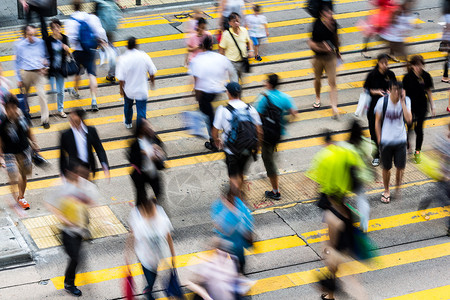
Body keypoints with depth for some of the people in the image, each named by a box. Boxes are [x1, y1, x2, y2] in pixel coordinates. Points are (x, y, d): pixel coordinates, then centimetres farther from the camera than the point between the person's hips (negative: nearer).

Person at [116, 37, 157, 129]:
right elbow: (152, 72, -4)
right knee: (141, 111, 5)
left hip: (128, 90, 1)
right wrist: (152, 81, 15)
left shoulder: (123, 59, -20)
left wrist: (121, 89, 0)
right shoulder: (144, 56, -14)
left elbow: (121, 78, -16)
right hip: (142, 90, -1)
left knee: (128, 106, 28)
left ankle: (128, 123, 50)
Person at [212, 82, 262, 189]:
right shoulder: (250, 109, -5)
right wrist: (256, 146, 14)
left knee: (234, 177, 9)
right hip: (247, 150, 4)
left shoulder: (223, 110, -16)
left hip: (231, 151, -4)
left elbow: (214, 133, -10)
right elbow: (259, 131, -2)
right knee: (240, 173, 25)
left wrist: (217, 141, 12)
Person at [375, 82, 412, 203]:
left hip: (400, 140, 1)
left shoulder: (406, 101, -7)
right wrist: (379, 139, -4)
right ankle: (386, 191, 27)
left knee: (400, 167, 4)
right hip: (386, 141, -1)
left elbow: (409, 120, -19)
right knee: (386, 168, 8)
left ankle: (398, 187, 30)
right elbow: (377, 121, -1)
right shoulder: (382, 101, -12)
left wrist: (402, 102, -21)